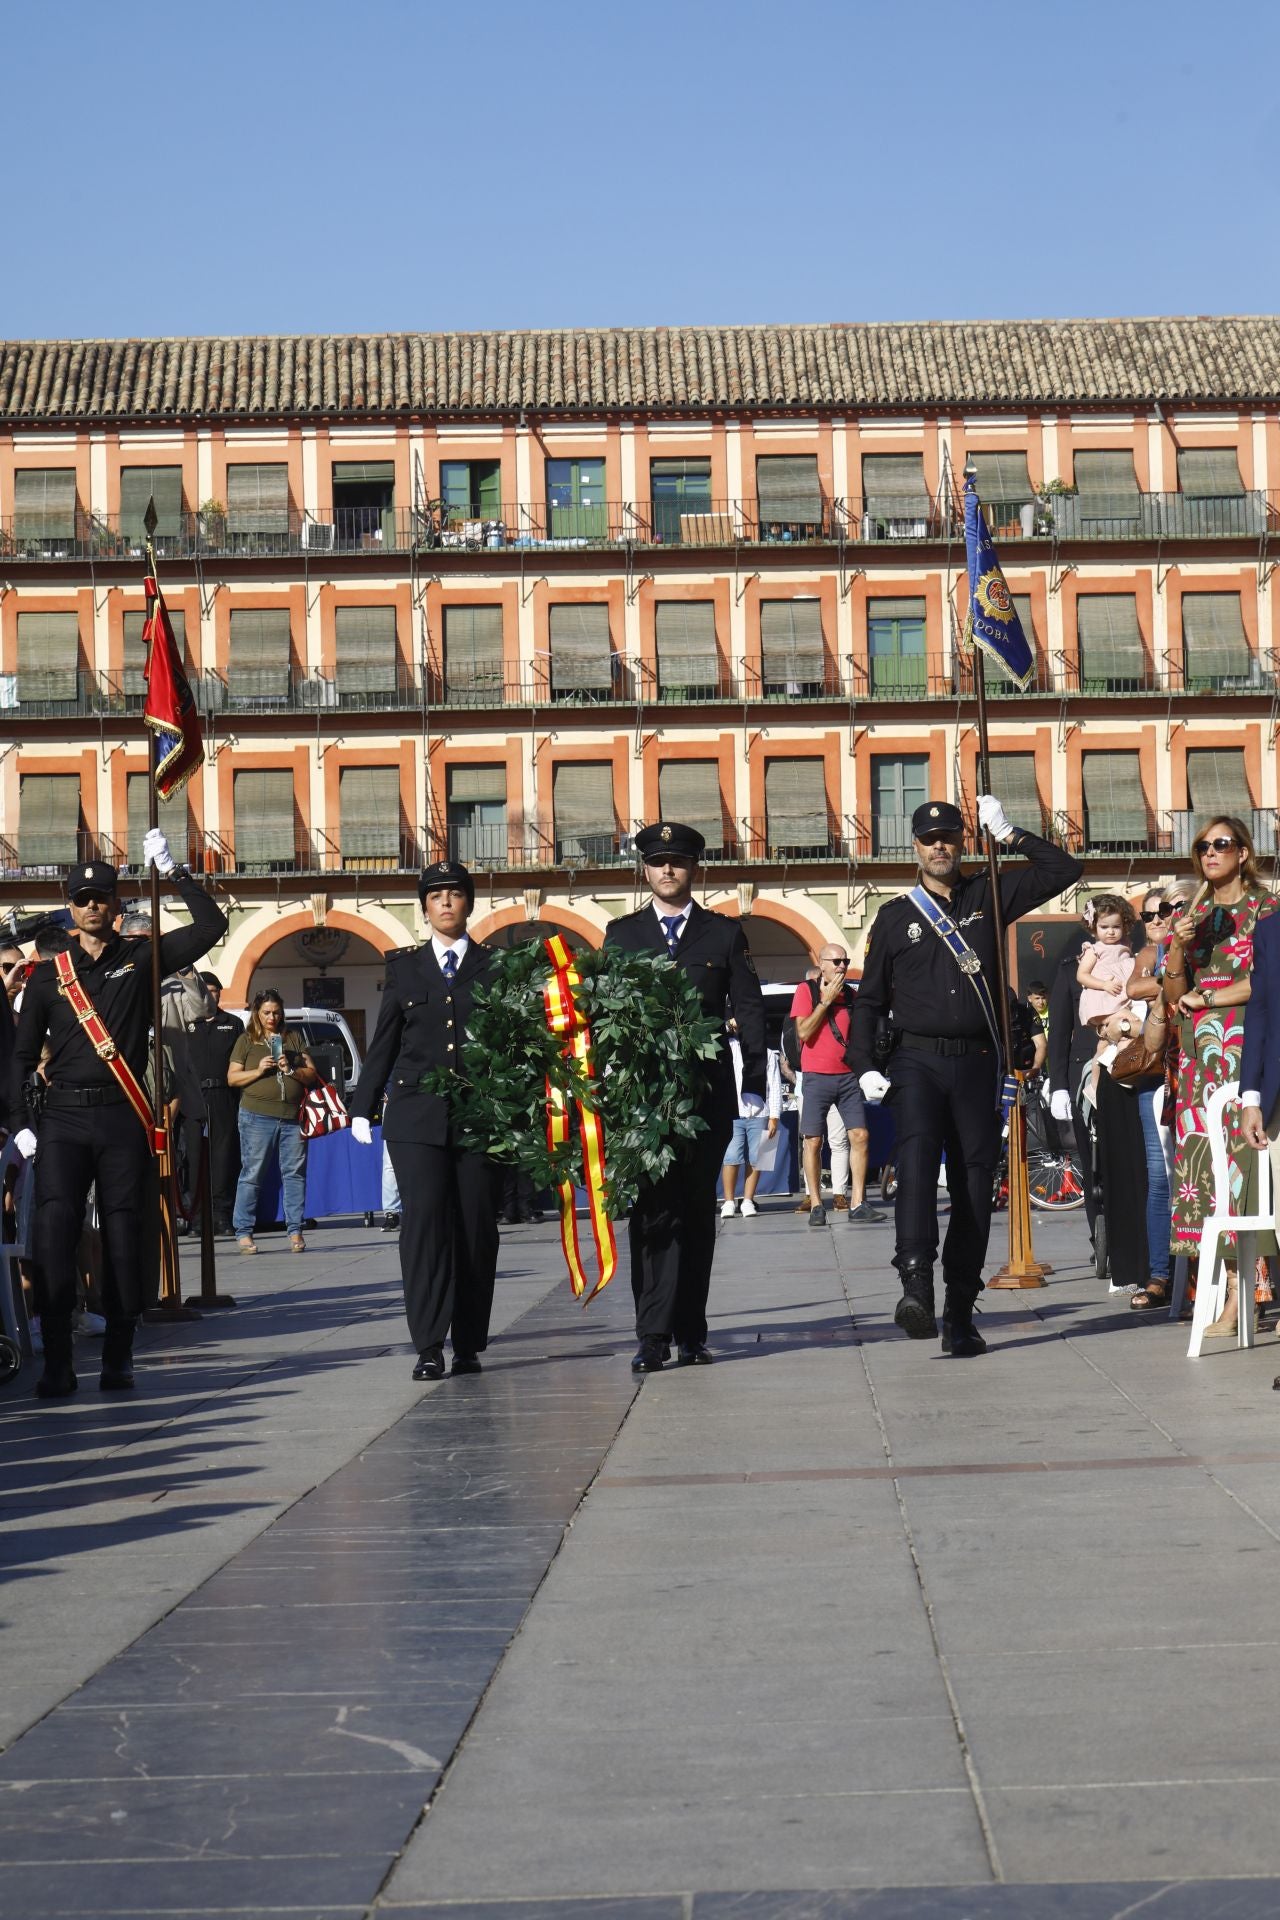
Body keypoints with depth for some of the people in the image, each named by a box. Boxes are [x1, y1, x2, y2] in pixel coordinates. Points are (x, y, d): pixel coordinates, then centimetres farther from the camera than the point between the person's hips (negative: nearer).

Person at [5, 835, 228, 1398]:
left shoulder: (141, 958, 8)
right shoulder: (49, 974, 10)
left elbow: (211, 925, -1)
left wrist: (172, 870, -6)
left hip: (122, 1117, 0)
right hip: (63, 1118, 0)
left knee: (123, 1236, 2)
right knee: (54, 1234, -11)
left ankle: (118, 1360, 10)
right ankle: (57, 1364, -10)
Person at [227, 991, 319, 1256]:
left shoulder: (293, 1039, 17)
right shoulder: (246, 1040, 10)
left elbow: (312, 1075, 14)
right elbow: (232, 1078, 5)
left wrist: (292, 1070, -5)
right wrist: (259, 1070, -9)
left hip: (292, 1117, 3)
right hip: (257, 1117, -3)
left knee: (294, 1173, 1)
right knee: (251, 1174, -3)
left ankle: (295, 1230, 6)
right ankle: (244, 1232, 1)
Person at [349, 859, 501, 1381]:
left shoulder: (495, 965, 10)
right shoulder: (403, 966, 12)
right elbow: (383, 1042, 13)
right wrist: (363, 1107, 9)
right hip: (416, 1116, 0)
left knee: (476, 1229, 2)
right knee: (424, 1223, -9)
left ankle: (468, 1346, 11)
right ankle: (429, 1347, -8)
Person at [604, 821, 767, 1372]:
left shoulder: (724, 933, 10)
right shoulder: (621, 934, 11)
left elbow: (748, 1011, 7)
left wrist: (754, 1083, -1)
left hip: (707, 1093, 1)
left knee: (697, 1211, 6)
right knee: (652, 1211, -6)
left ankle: (690, 1334, 13)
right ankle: (653, 1336, -7)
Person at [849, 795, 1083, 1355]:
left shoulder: (989, 896, 13)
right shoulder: (895, 917, 11)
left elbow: (1064, 870, 9)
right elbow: (868, 1001, 13)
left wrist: (1008, 833, 1)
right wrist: (865, 1067, 1)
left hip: (977, 1062, 2)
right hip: (916, 1061, -2)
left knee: (975, 1182, 2)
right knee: (917, 1156, -24)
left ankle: (959, 1313, 7)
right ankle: (916, 1285, -36)